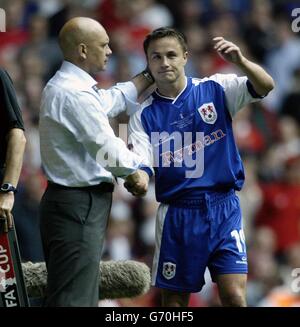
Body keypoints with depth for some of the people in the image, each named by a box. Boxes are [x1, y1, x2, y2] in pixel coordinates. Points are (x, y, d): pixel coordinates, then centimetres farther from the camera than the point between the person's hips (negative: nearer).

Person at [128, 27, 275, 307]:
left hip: (223, 209, -1)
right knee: (174, 301, 6)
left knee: (234, 297, -11)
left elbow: (265, 86, -11)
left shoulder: (215, 89, 1)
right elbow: (143, 169, -4)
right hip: (177, 214, 1)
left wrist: (239, 61, -29)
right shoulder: (144, 115, 3)